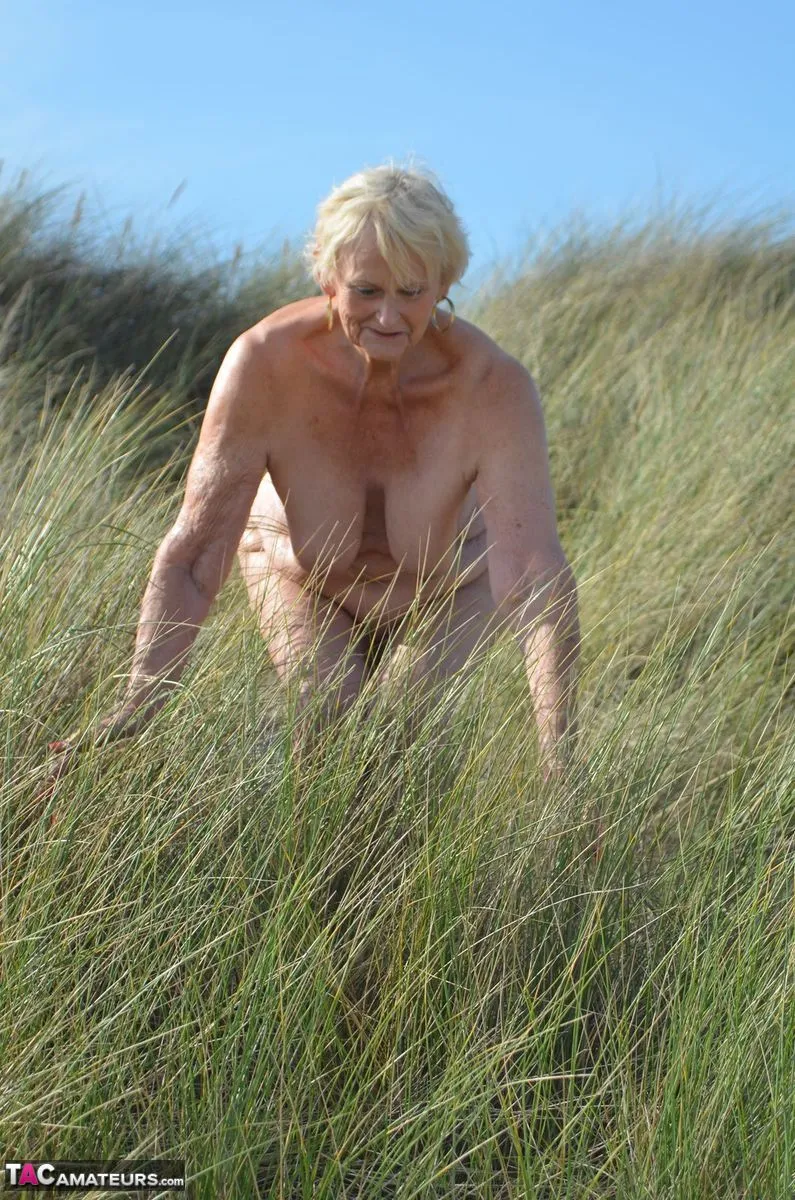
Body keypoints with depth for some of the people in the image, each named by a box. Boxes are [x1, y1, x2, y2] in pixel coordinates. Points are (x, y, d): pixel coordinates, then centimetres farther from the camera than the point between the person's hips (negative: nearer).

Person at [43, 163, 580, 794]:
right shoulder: (265, 362, -34)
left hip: (448, 594, 0)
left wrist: (559, 766, -51)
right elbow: (194, 555, -32)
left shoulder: (494, 387, -36)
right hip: (300, 574, 1)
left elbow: (537, 578, -41)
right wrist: (132, 715, -41)